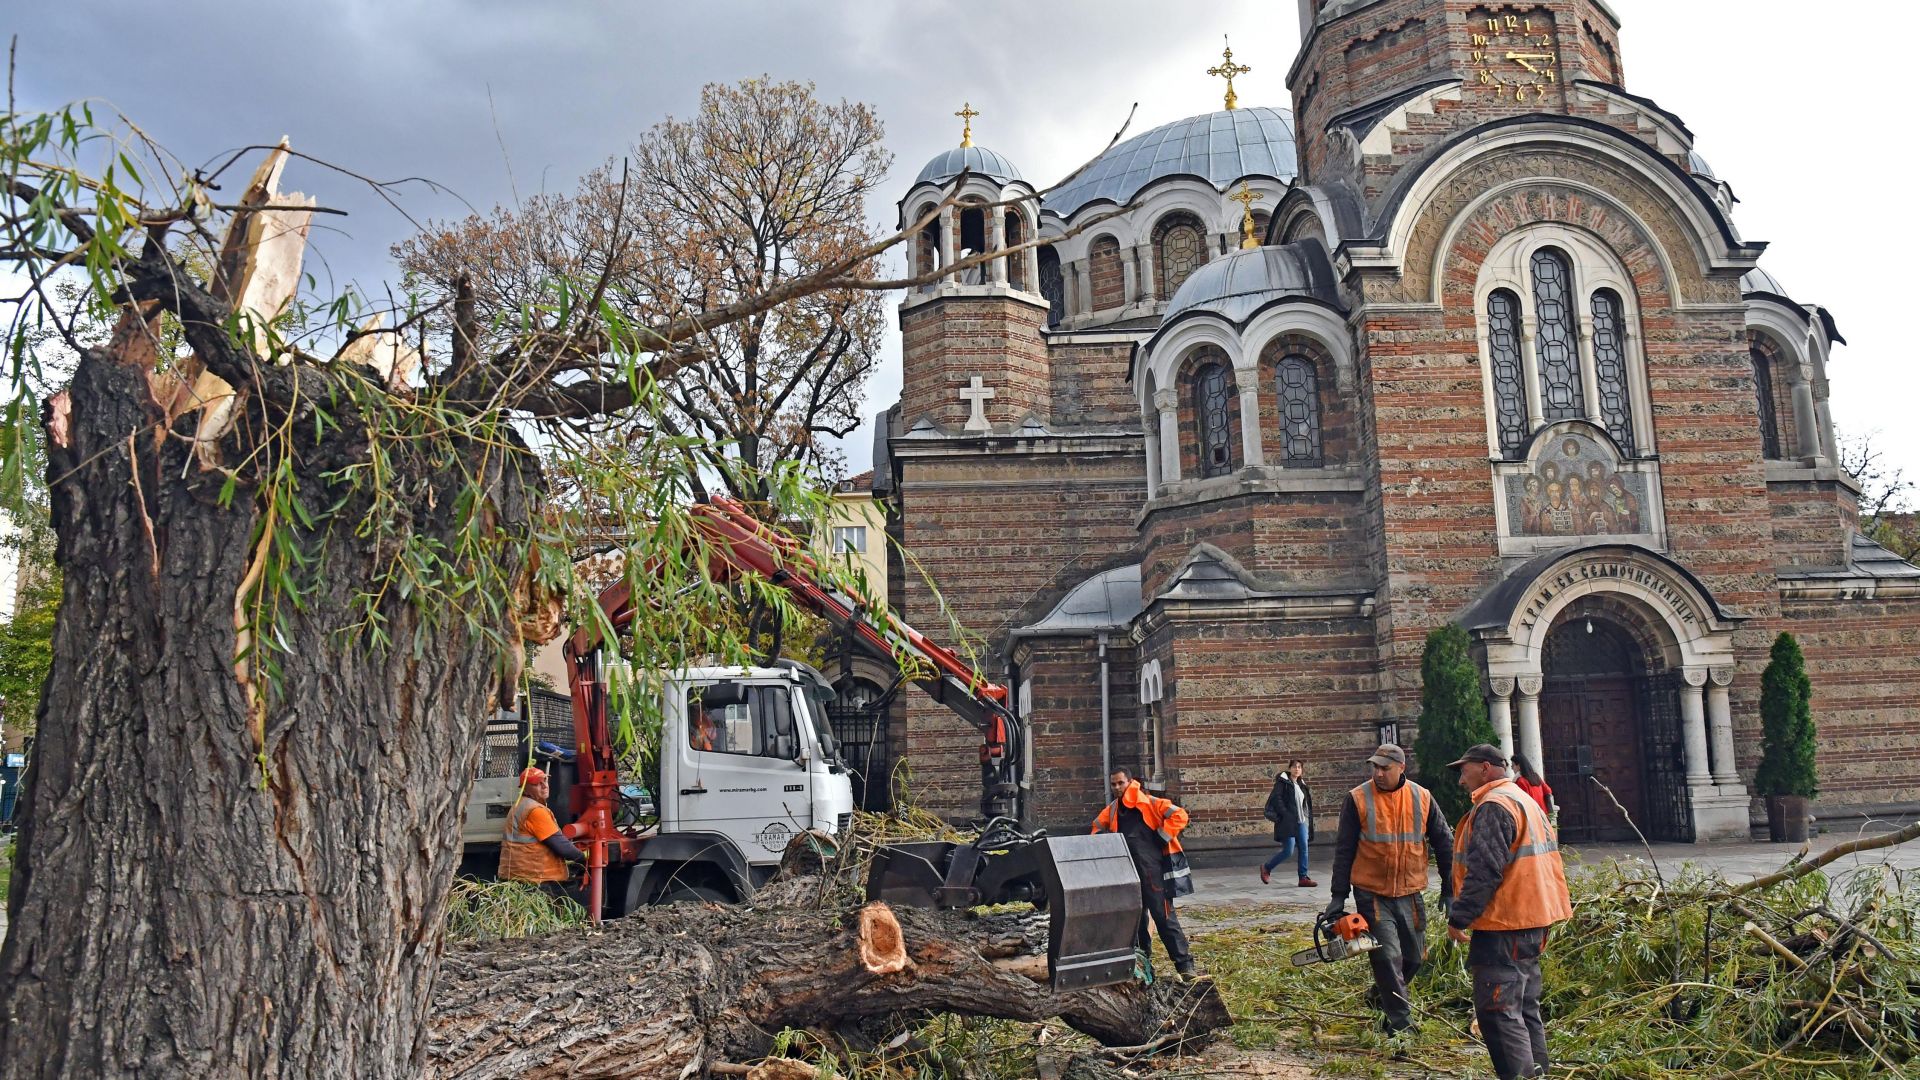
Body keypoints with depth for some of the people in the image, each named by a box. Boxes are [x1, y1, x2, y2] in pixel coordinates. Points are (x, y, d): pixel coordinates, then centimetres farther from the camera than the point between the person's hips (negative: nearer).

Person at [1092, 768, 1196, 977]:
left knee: (1164, 916, -8)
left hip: (1152, 871, -7)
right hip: (1127, 873, 7)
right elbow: (1098, 826, 32)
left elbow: (1179, 815, -13)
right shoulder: (1112, 809, 13)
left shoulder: (1149, 803, -7)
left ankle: (1184, 963, -5)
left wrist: (1162, 838, -13)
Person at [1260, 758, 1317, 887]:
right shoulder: (1282, 782, -6)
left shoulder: (1301, 784, 17)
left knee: (1303, 849, 1)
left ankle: (1303, 878, 5)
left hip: (1302, 822, 7)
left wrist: (1308, 818, 9)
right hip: (1288, 822, -7)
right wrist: (1286, 815, -20)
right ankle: (1266, 867, 11)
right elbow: (1276, 799, -15)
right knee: (1288, 850, -8)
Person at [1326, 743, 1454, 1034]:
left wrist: (1448, 887, 8)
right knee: (1388, 956, -10)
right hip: (1372, 894, -3)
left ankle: (1382, 995, 38)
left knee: (1414, 957, 13)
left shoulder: (1422, 798, 0)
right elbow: (1344, 851, -3)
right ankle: (1401, 1023, -1)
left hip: (1410, 893, 4)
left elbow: (1443, 842, 9)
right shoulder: (1357, 800, -7)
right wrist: (1338, 897, -4)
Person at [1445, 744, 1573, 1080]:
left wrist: (1459, 917, -16)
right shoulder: (1525, 801, 18)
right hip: (1531, 921, 11)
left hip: (1504, 926, -11)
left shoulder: (1493, 806, -15)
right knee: (1524, 1009, 16)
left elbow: (1483, 871, -22)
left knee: (1498, 1013, -9)